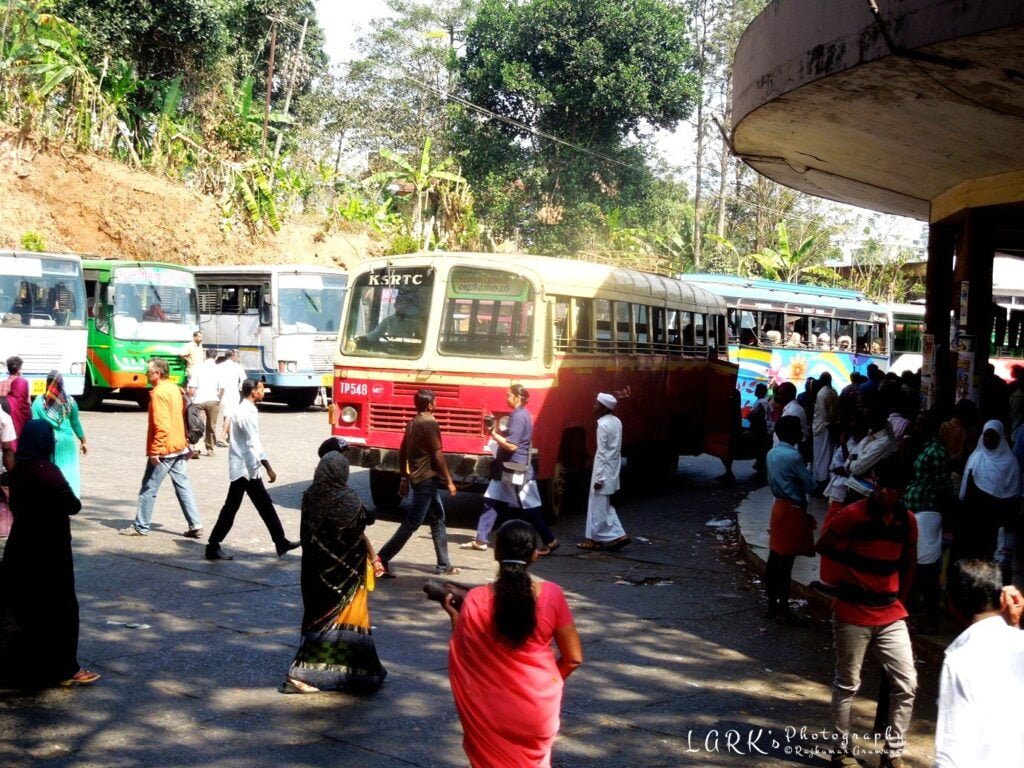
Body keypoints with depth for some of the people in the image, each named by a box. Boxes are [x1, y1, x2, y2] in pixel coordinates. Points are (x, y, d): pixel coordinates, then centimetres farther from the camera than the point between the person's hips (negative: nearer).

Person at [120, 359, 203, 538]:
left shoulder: (159, 393, -16)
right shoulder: (174, 389, 12)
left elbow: (161, 425, -22)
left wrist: (155, 450, -21)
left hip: (163, 450, -9)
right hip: (179, 447, 9)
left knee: (148, 488, 3)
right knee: (183, 487, 9)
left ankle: (141, 527, 11)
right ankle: (195, 526, 6)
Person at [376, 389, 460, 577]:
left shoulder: (412, 422, 11)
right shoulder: (430, 423, -15)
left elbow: (402, 453, 14)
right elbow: (438, 455, -16)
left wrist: (404, 479, 20)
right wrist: (449, 481, -10)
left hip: (416, 477, 9)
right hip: (427, 479, -9)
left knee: (438, 519, 14)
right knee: (411, 523, -6)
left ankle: (444, 564, 18)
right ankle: (382, 559, -6)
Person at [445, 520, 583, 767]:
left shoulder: (476, 600, -16)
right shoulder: (551, 595, -14)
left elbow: (461, 657, -7)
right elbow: (573, 658, -7)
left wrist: (453, 614, 5)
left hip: (493, 709, -1)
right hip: (540, 706, 1)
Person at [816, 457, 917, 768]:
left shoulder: (907, 521, 3)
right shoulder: (853, 515, -12)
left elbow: (908, 564, 14)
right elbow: (823, 545, -2)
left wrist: (899, 600, 10)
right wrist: (856, 560, -3)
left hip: (891, 615, 4)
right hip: (853, 614, -4)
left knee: (907, 684, 2)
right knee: (847, 684, 7)